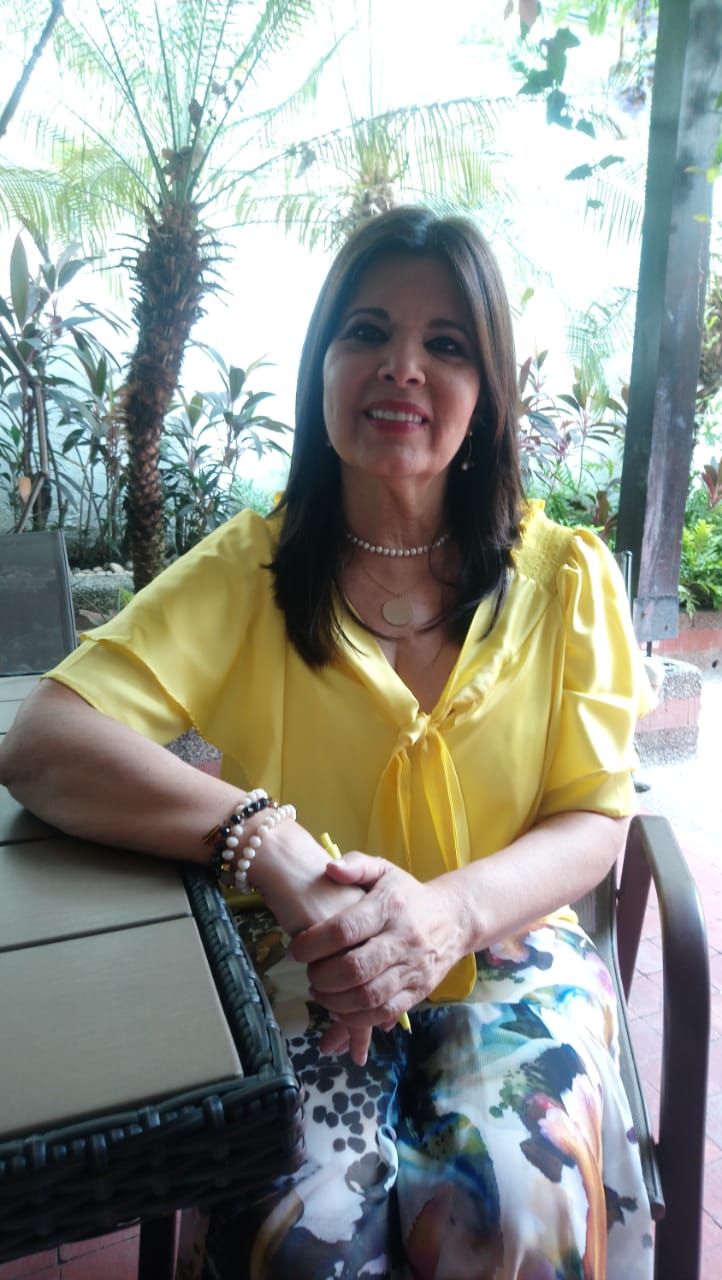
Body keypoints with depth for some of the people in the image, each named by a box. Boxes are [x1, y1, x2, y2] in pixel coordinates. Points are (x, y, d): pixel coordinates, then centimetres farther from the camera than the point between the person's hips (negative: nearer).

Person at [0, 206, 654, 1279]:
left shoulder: (565, 577, -1)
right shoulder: (248, 569, -4)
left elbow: (595, 820, -2)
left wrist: (451, 908, -23)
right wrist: (271, 843, -30)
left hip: (511, 947, 1)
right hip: (304, 958, 0)